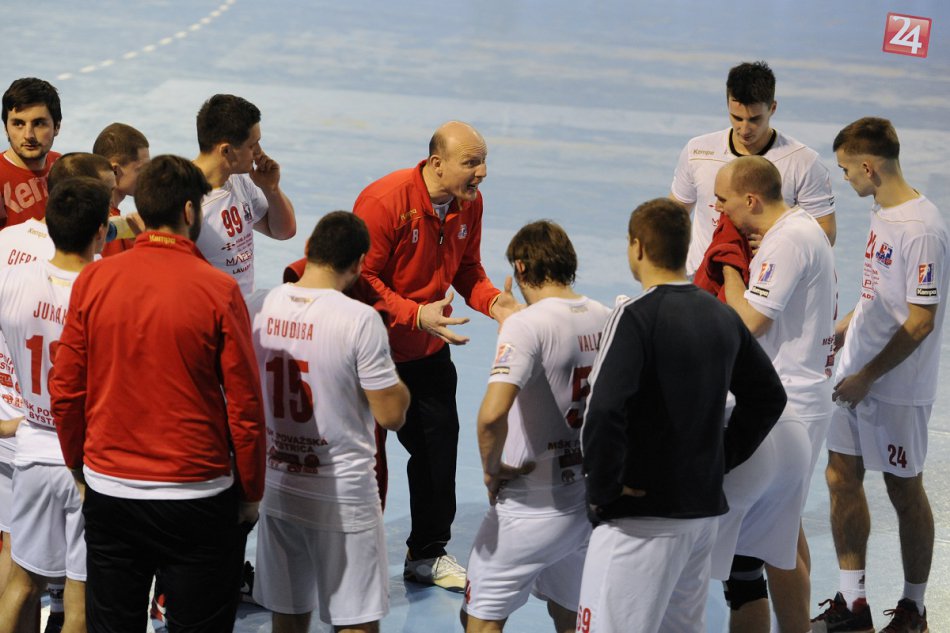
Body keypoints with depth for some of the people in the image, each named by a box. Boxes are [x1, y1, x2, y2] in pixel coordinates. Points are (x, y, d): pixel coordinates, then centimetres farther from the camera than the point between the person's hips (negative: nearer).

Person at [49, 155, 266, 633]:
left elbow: (64, 392, 1)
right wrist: (250, 494, 4)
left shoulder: (92, 281, -4)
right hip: (196, 498, -3)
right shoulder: (218, 291, -12)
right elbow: (245, 407, -9)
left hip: (108, 490, 3)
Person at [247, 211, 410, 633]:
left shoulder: (259, 308, -3)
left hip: (276, 484, 5)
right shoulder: (359, 319, -19)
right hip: (342, 493, -5)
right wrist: (396, 379, 2)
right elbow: (392, 415, -15)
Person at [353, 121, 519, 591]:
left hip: (430, 349, 7)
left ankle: (428, 553, 30)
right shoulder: (386, 200, -25)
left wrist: (491, 301, -13)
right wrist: (416, 314, -33)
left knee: (439, 446, 13)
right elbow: (361, 278, -24)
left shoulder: (469, 204, -4)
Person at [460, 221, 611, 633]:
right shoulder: (606, 320, 2)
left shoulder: (526, 326, -18)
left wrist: (492, 467, -15)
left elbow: (492, 413, -32)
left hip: (533, 505, -7)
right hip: (591, 498, 7)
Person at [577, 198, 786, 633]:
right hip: (705, 509, 8)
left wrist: (602, 489, -13)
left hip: (642, 516, -8)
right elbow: (768, 396, 18)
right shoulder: (722, 316, 8)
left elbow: (604, 413, -25)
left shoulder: (635, 317, -14)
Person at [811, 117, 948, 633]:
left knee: (904, 491, 3)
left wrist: (867, 377, -18)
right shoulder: (881, 213, 8)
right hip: (855, 374, 9)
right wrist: (837, 334, 18)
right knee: (841, 478, 10)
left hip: (897, 386, -9)